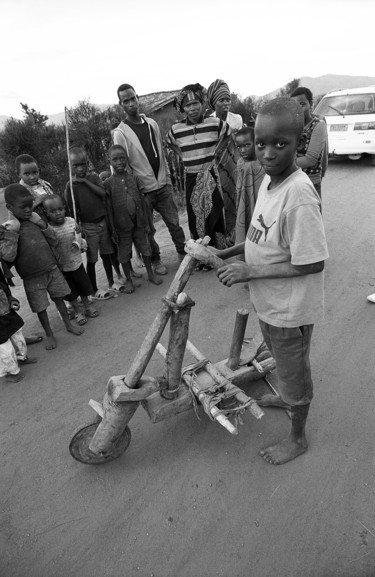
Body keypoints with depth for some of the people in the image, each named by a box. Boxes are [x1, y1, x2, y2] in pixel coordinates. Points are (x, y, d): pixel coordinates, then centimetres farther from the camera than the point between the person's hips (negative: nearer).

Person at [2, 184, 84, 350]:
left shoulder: (35, 219, 2)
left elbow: (54, 242, 6)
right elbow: (8, 257, -20)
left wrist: (44, 225, -9)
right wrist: (13, 233, -25)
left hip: (52, 269, 4)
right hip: (32, 277, -3)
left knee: (58, 297, 16)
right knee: (40, 307, 8)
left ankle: (68, 324, 37)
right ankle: (49, 334, 27)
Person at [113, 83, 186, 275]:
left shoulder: (152, 123, 8)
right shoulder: (120, 133, -8)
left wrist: (167, 178, 13)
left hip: (163, 185, 4)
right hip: (142, 189, -4)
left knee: (174, 222, 6)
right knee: (147, 229, 5)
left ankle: (183, 253, 21)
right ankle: (155, 260, 23)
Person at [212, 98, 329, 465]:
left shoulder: (299, 196, -30)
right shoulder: (269, 178, -3)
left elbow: (312, 263, -27)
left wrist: (249, 271, -24)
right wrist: (230, 252, 1)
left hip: (289, 309, -8)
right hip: (268, 301, 8)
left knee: (294, 370, 15)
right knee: (280, 358, 31)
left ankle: (297, 438, 41)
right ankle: (287, 398, 61)